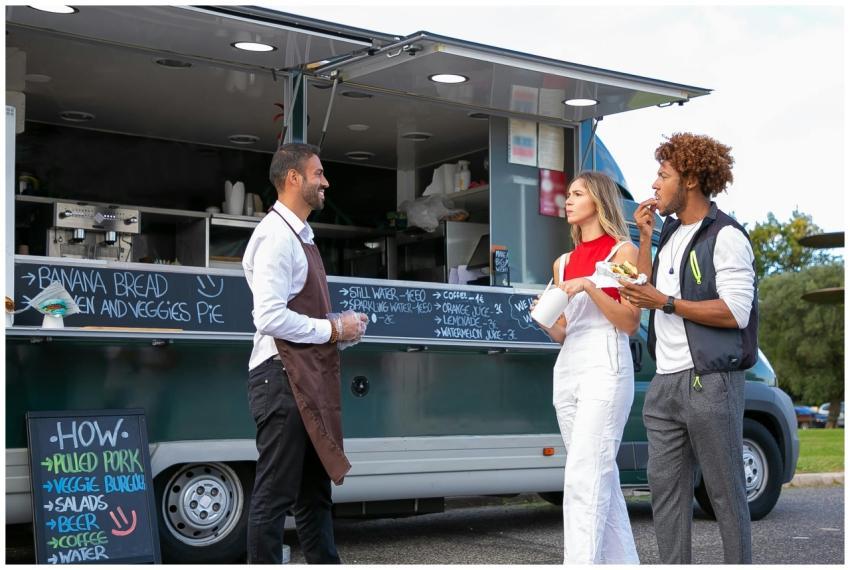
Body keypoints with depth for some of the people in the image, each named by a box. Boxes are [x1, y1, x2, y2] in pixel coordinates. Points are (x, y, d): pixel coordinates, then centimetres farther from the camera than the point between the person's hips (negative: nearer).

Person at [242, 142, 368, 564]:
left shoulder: (299, 236, 17)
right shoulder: (277, 236, -14)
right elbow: (269, 318, -24)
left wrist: (338, 325, 5)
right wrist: (332, 329, -15)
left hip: (307, 381, 10)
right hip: (283, 379, -10)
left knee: (315, 492, 15)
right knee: (275, 495, -4)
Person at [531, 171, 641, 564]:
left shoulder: (622, 251, 1)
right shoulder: (563, 263, 18)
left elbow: (630, 323, -6)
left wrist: (588, 286, -16)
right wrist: (544, 322, -2)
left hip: (605, 368, -7)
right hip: (567, 370, 7)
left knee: (583, 478, -15)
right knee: (602, 477, 8)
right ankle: (622, 563, 14)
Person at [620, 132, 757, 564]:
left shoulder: (726, 236, -7)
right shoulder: (670, 233, 18)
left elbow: (735, 312, -15)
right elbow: (645, 294, 17)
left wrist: (666, 302, -16)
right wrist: (646, 238, 10)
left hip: (709, 380, -8)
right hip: (665, 382, 8)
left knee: (725, 490, -1)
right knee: (665, 484, 7)